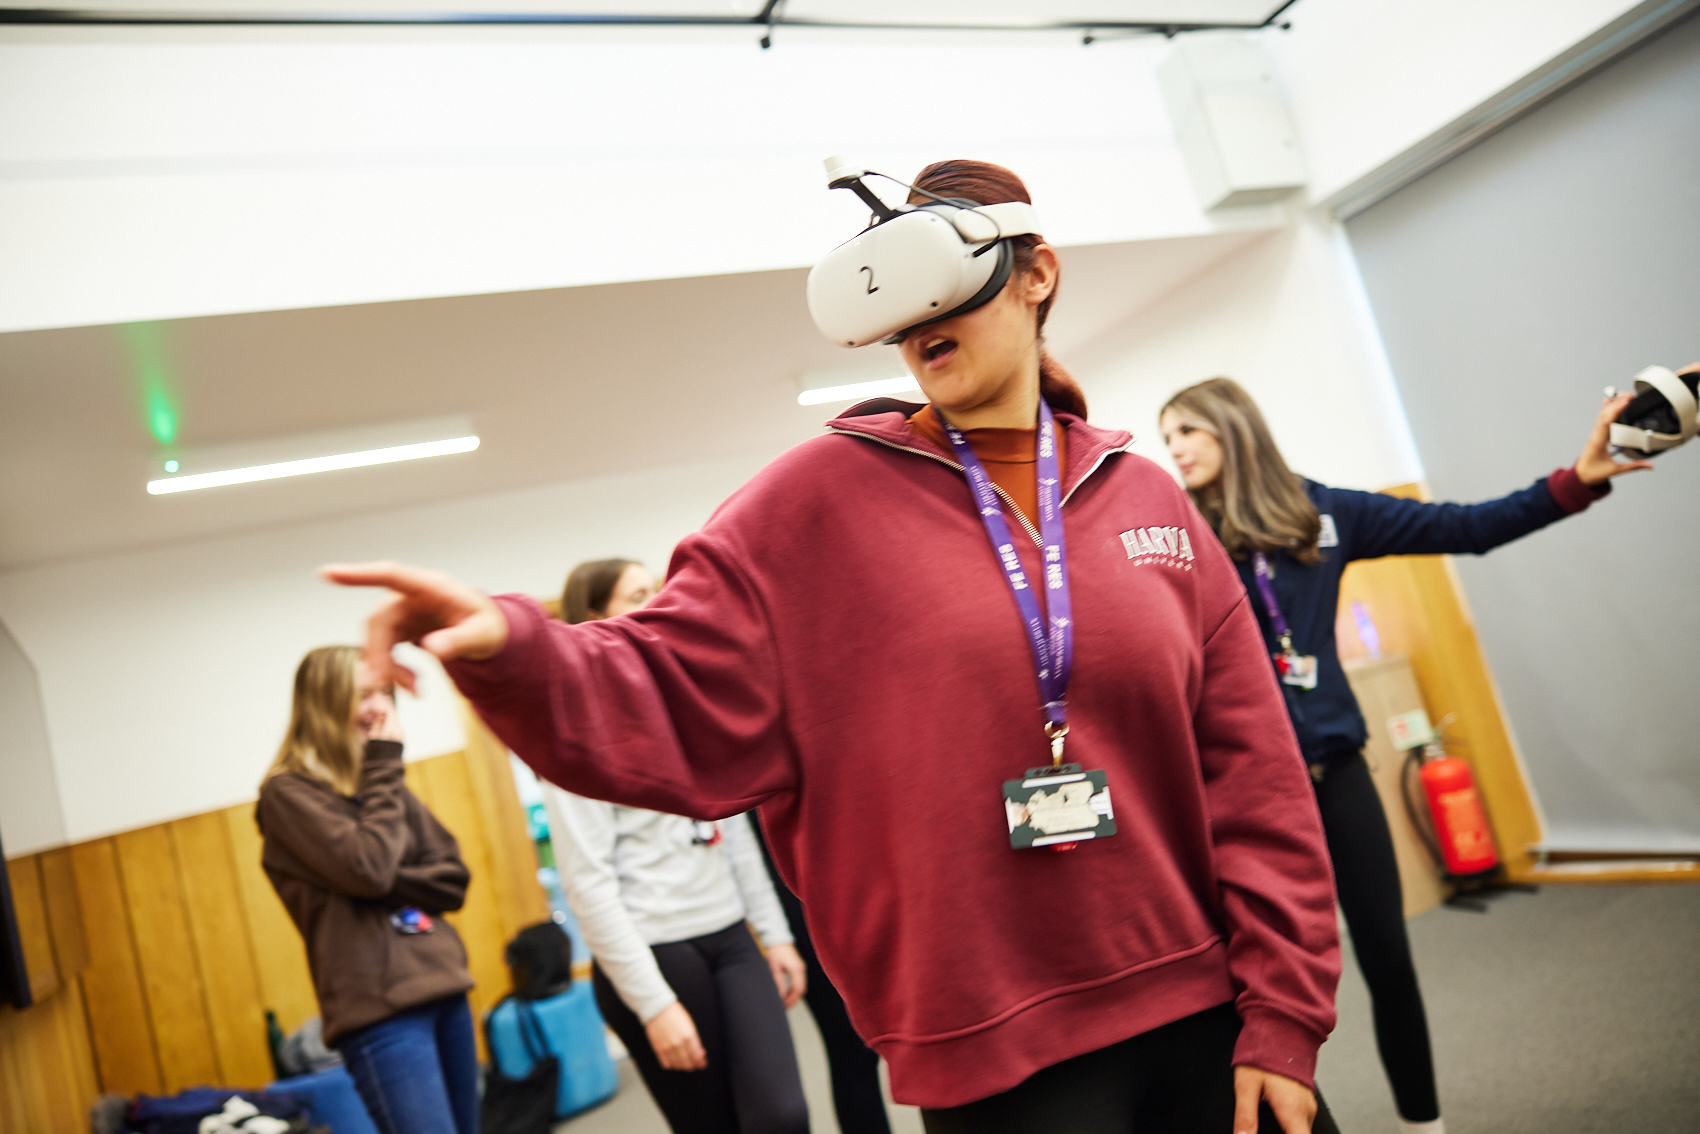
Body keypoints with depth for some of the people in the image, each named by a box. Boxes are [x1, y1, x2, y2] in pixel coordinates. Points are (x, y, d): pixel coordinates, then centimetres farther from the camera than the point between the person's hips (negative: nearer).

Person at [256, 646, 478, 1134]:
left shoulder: (380, 780, 13)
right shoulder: (288, 793, -4)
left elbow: (452, 879, 9)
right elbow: (368, 867, -18)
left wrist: (390, 886, -10)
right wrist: (383, 767, -7)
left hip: (444, 991, 6)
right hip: (380, 1011, -6)